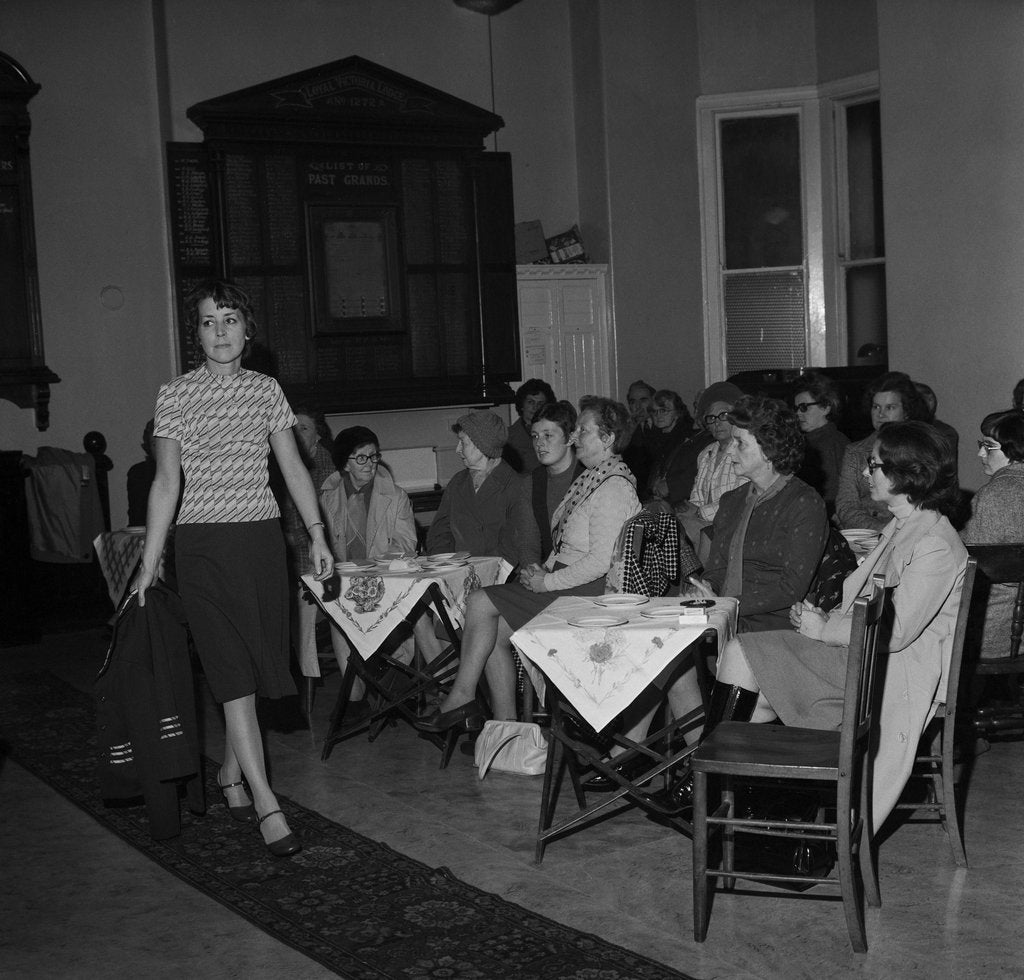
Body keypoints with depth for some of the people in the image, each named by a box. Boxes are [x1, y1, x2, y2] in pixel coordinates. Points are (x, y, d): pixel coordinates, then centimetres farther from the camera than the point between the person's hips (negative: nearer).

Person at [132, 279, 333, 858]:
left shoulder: (266, 390, 9)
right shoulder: (176, 396, 1)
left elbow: (294, 468, 9)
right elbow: (167, 484, 2)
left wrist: (318, 535, -1)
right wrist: (149, 565, -1)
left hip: (263, 538, 3)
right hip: (205, 543, -3)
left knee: (256, 665, 7)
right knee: (233, 671, -8)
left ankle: (231, 774, 28)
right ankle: (267, 805, -10)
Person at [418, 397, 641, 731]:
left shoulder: (614, 487, -16)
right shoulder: (591, 478, 17)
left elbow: (600, 561, -23)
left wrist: (547, 582, -17)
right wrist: (544, 570, 5)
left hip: (587, 592, -10)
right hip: (566, 583, 10)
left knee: (480, 603, -13)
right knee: (494, 632, -3)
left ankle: (461, 697, -1)